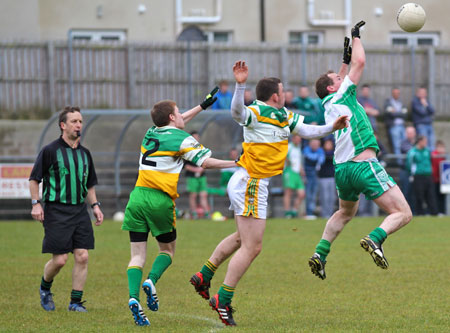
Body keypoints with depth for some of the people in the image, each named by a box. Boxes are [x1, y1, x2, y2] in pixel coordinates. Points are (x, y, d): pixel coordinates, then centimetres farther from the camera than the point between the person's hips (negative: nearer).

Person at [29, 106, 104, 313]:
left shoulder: (84, 153, 13)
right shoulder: (50, 151, -4)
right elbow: (34, 179, 0)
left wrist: (95, 206, 12)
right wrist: (36, 204, -10)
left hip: (80, 210, 5)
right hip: (56, 211, -5)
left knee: (82, 257, -4)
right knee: (59, 260, -6)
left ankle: (75, 302, 5)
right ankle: (45, 288, 23)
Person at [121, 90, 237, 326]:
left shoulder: (150, 134, 18)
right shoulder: (182, 139, -1)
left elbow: (176, 124, 37)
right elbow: (205, 162, -9)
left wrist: (203, 106, 44)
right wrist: (236, 164, -1)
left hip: (137, 197, 4)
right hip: (160, 200, -4)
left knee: (137, 255, 2)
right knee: (167, 250, 15)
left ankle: (133, 297, -17)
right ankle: (151, 281, -11)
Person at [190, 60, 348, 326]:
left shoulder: (283, 115, 10)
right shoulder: (256, 113, -17)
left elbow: (306, 131, 21)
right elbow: (238, 112, -39)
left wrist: (332, 127, 10)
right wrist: (240, 85, -53)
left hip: (253, 184, 10)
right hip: (250, 183, -10)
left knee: (241, 239, 27)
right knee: (252, 248, -9)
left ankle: (204, 276, 36)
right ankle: (223, 301, -6)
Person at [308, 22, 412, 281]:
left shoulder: (330, 106, 18)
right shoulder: (342, 97, -2)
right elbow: (360, 62, -1)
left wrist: (345, 61, 39)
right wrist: (356, 37, 11)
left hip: (342, 170, 8)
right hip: (364, 165, -8)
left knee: (345, 213, 32)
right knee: (403, 213, -11)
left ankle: (320, 253, 18)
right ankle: (375, 238, -37)